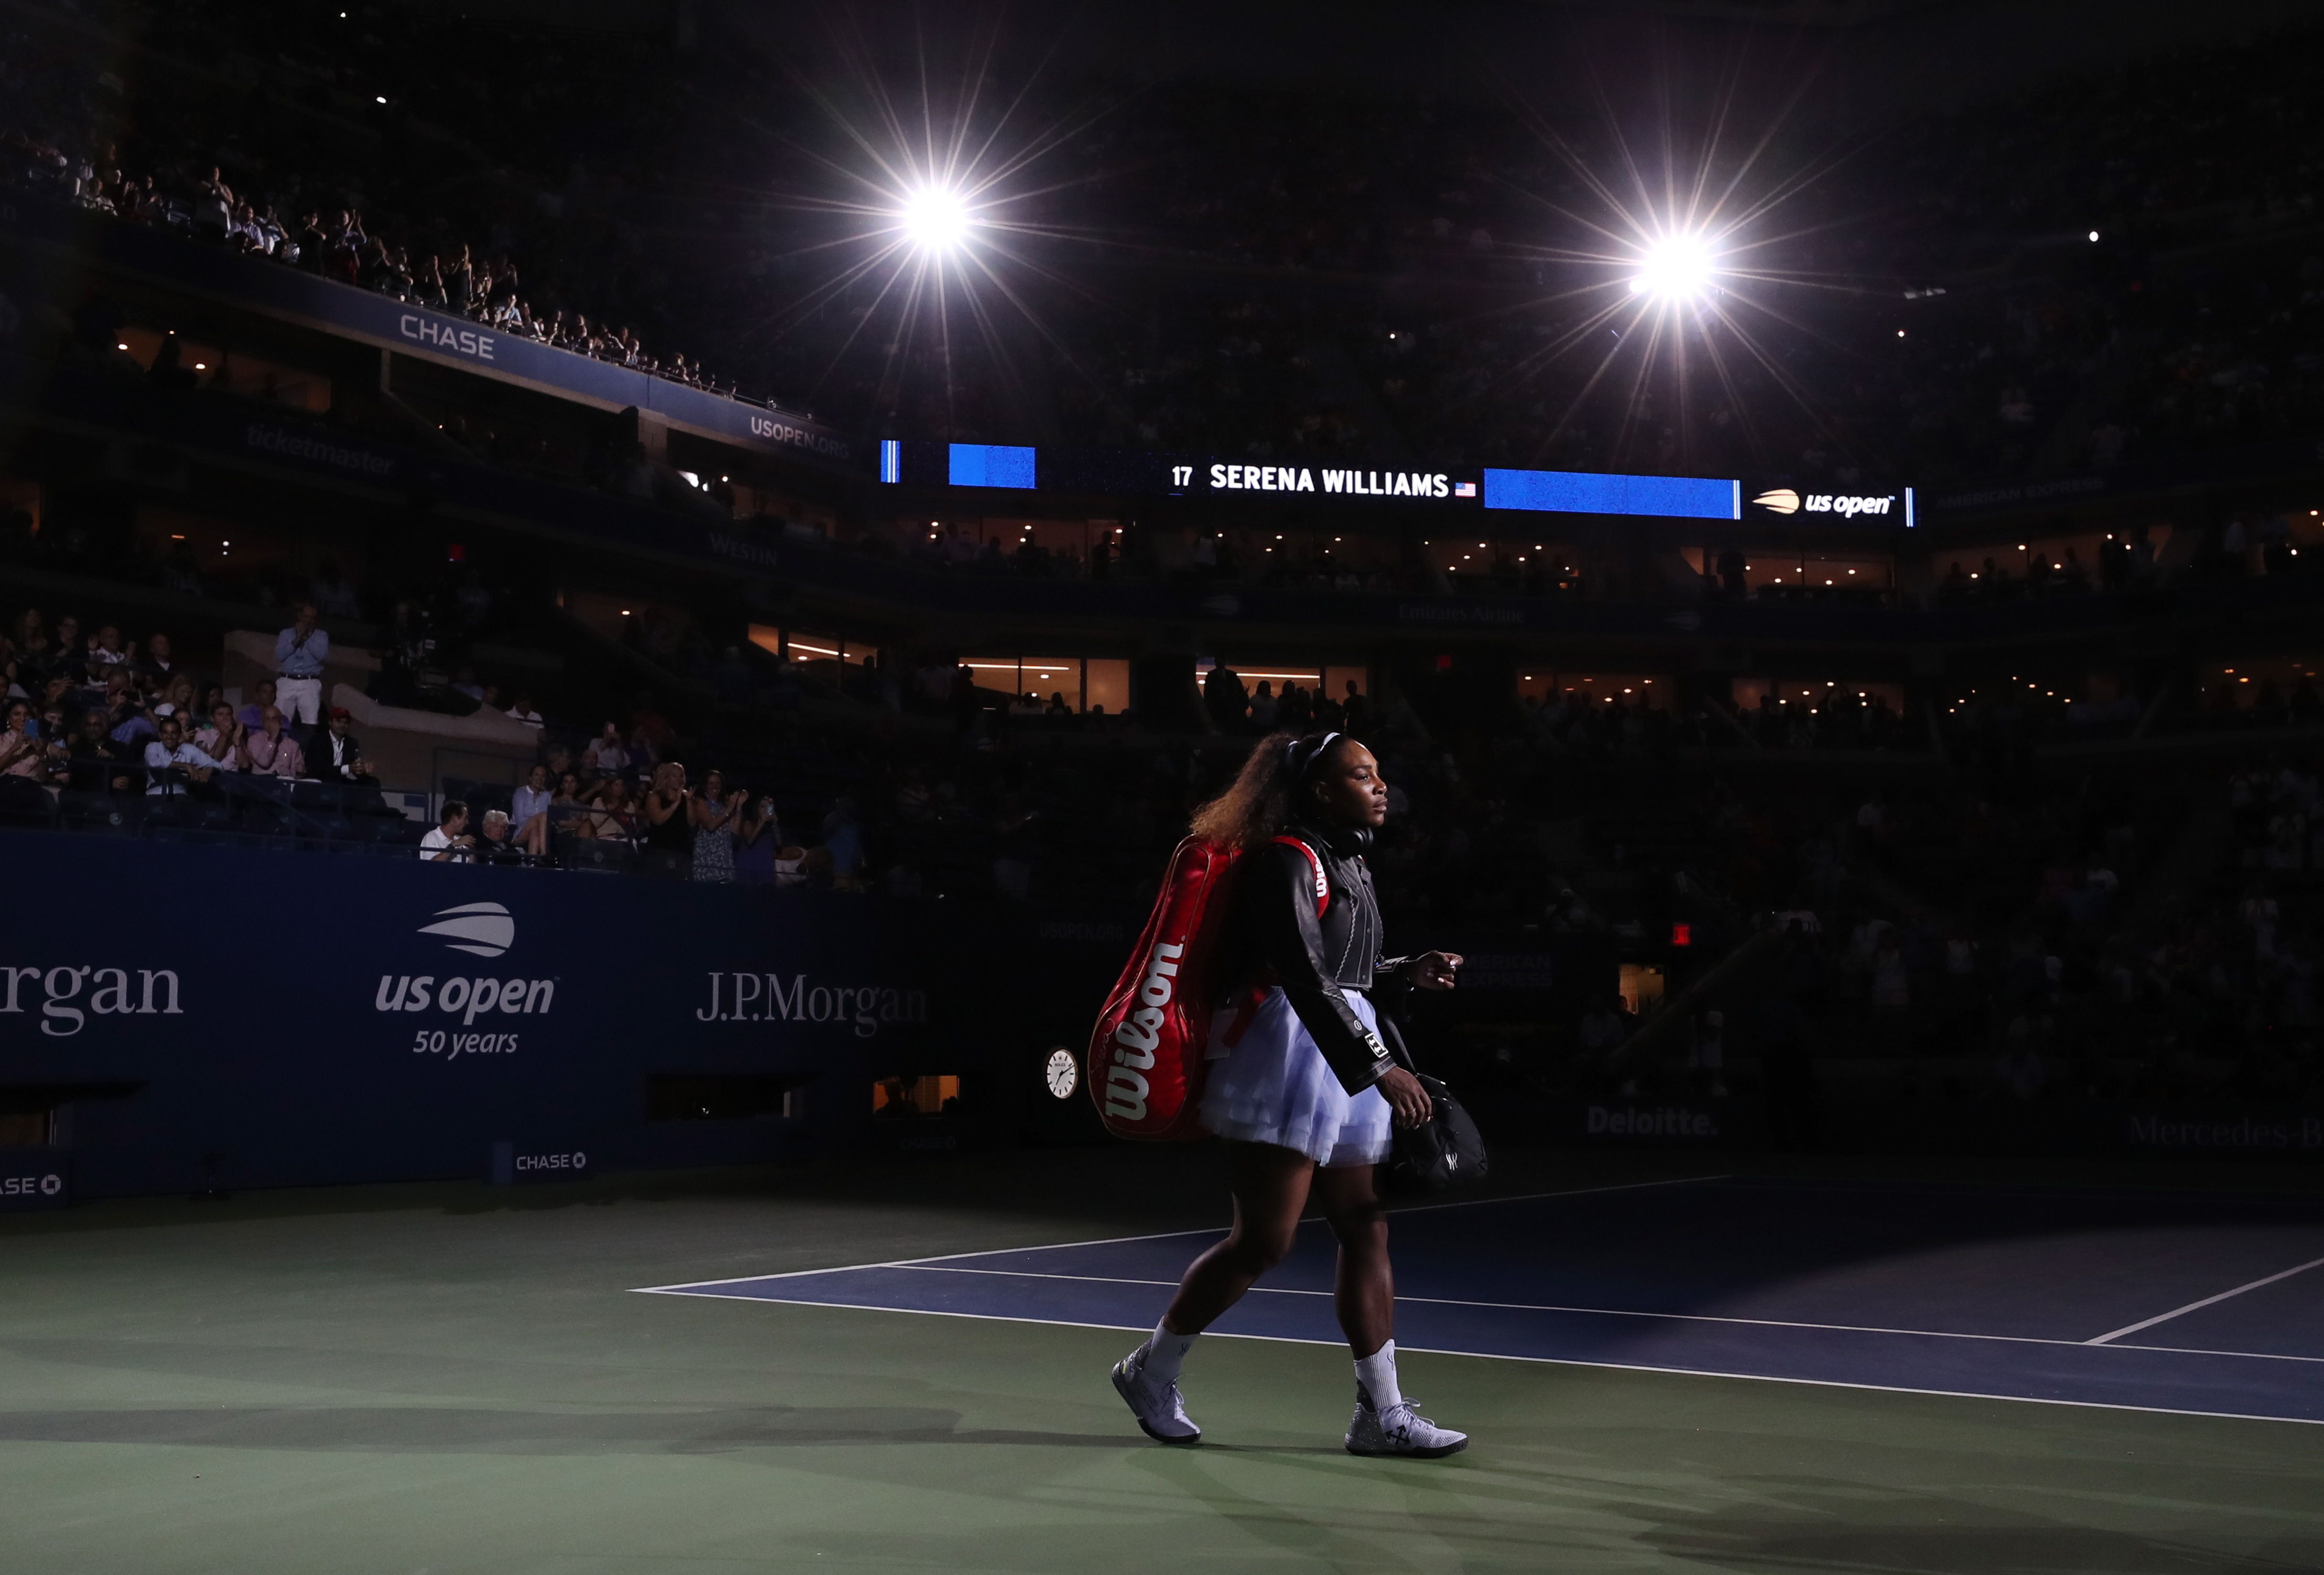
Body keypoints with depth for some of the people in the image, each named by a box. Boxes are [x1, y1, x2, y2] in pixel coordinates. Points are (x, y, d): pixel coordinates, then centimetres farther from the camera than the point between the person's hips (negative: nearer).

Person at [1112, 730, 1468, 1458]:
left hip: (1348, 1062, 10)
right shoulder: (1287, 860, -13)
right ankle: (1151, 1370, 12)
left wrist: (1408, 971, 14)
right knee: (1263, 1242, -6)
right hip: (1290, 1052, -9)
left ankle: (1382, 1413, 11)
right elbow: (1305, 978, -24)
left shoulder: (1348, 865, 17)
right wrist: (1379, 1067, -29)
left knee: (1368, 1230, 6)